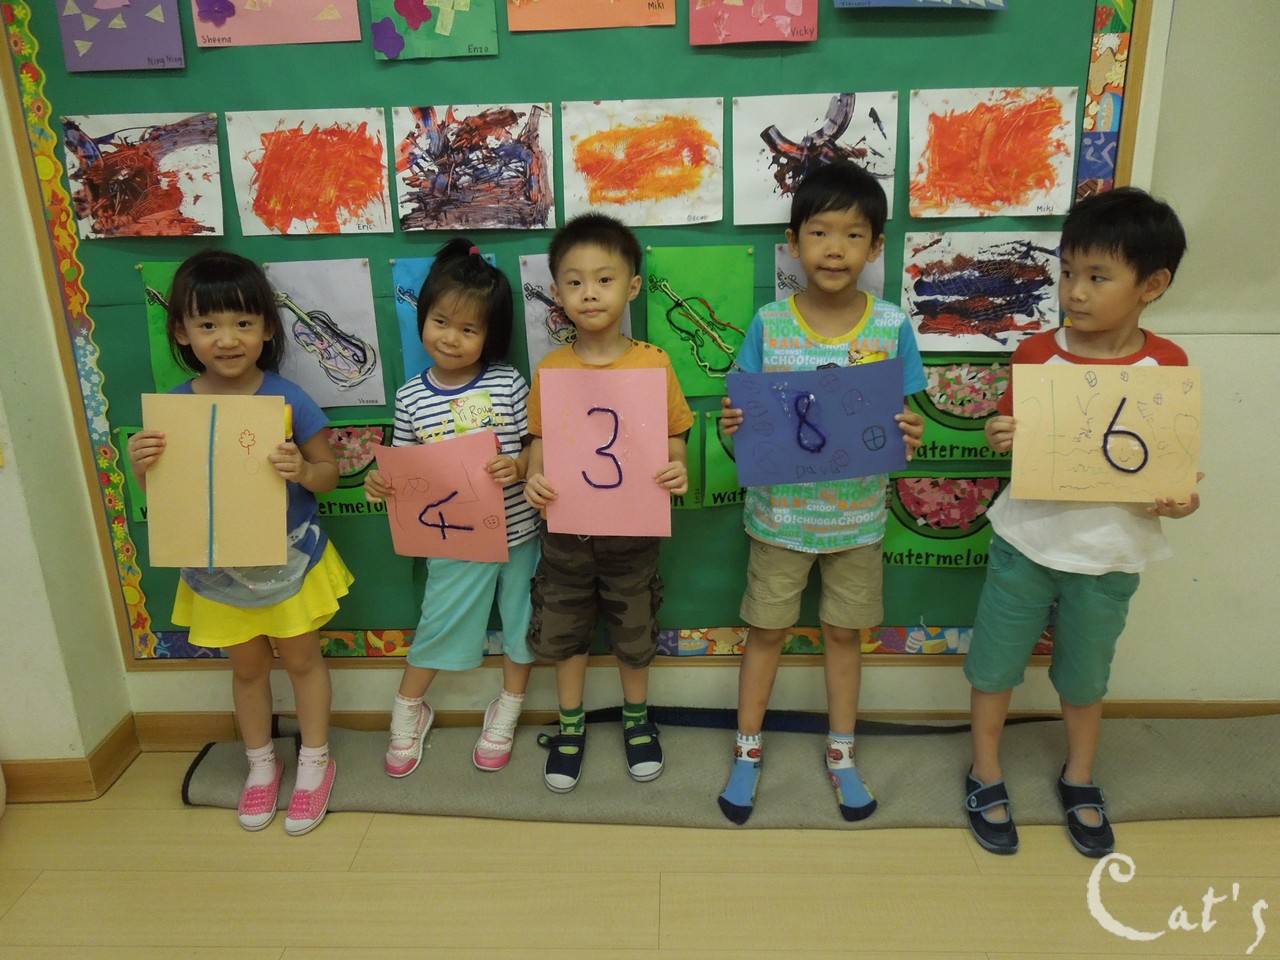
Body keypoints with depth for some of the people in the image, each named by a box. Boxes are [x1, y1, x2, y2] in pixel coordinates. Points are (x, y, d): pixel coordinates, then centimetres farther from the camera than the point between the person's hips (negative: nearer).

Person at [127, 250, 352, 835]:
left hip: (289, 560, -2)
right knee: (247, 666, 21)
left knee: (301, 658, 15)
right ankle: (260, 764, 43)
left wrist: (303, 471, -33)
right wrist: (142, 467, -24)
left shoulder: (286, 399, -17)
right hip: (217, 569, 3)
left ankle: (315, 763, 36)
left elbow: (329, 472, -11)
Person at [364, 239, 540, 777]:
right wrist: (382, 483, -17)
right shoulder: (412, 397, -4)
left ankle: (505, 714, 41)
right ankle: (408, 713, 40)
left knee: (520, 623, 16)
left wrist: (520, 466, -23)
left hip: (517, 532, 0)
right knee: (438, 627, 13)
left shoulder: (508, 384, -8)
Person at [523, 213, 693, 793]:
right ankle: (571, 725, 40)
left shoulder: (653, 364, -11)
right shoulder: (550, 370, -7)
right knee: (565, 629, 17)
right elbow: (539, 441, -1)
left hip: (633, 527, -1)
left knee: (634, 629, 18)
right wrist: (534, 478, -21)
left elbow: (673, 437, -4)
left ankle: (636, 716, 44)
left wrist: (677, 471, -24)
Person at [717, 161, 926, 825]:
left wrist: (908, 437, -23)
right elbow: (745, 421, -3)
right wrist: (734, 427, -25)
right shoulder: (768, 325, -9)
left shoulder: (892, 327, -8)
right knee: (766, 630, 13)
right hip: (780, 513, 0)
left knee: (844, 631, 17)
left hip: (857, 515, 1)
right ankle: (748, 751, 33)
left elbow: (898, 424, -1)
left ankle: (841, 754, 38)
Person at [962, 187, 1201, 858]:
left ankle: (1079, 779, 44)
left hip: (1109, 554, 0)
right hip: (1026, 542, 0)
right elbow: (1010, 434, -1)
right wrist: (1002, 438, -23)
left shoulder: (1167, 365, -9)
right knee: (994, 662, 11)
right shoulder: (1037, 352, -10)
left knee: (1085, 675, 19)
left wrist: (1178, 498, -20)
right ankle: (985, 776, 34)